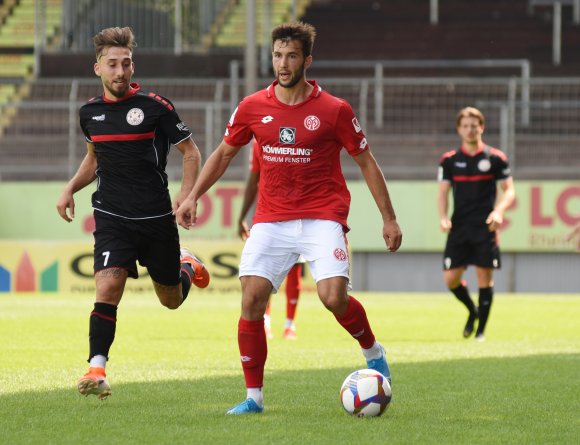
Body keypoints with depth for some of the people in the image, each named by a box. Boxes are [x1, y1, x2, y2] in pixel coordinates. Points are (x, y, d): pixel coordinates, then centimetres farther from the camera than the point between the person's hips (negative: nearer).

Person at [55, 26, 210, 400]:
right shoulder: (90, 113, 6)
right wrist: (71, 189, 10)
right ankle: (96, 369, -21)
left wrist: (187, 194, -14)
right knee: (107, 287, -22)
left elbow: (191, 152, 0)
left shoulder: (155, 106, -7)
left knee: (172, 300, 14)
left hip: (158, 218, -1)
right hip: (113, 218, 1)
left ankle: (187, 266, 49)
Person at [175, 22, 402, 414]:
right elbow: (224, 153, 19)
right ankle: (254, 396, 1)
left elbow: (366, 162, 5)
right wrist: (193, 197, 13)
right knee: (252, 298, -11)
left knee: (333, 297, -20)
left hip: (323, 216, -3)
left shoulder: (334, 110, -4)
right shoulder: (253, 108, 4)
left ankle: (373, 352, 12)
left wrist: (389, 219, 4)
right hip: (271, 219, 3)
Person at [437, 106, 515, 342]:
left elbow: (509, 191, 4)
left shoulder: (495, 158, 2)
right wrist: (443, 217, -10)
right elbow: (443, 192, 8)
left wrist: (498, 211, -15)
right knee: (451, 278, -2)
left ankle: (481, 330, 7)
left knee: (484, 277, -4)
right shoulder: (449, 160, 7)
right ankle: (472, 311, 27)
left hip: (486, 227, -2)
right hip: (459, 227, 2)